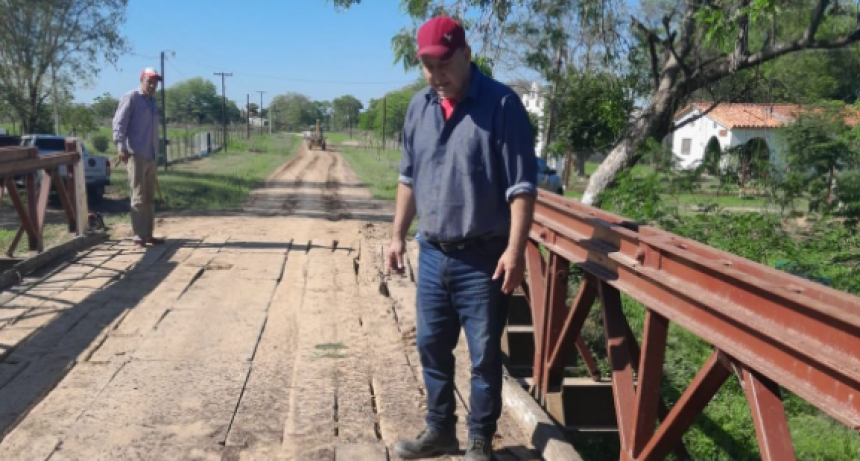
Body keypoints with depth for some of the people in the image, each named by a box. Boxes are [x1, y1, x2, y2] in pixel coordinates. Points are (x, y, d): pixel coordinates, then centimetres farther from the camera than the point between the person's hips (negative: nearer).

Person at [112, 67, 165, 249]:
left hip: (151, 156, 8)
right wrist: (121, 146, -22)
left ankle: (148, 234, 17)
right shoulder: (131, 97, -5)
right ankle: (139, 237, -3)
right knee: (138, 197, -6)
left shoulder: (152, 101, 18)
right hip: (136, 155, -8)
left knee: (149, 197, 11)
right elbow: (118, 123, -12)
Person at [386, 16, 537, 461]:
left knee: (484, 355, 6)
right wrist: (398, 235, 14)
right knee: (432, 347, 16)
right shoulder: (418, 107, 7)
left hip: (482, 258, -6)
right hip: (432, 254, 6)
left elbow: (521, 185, -14)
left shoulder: (502, 105, -11)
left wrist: (515, 249, -19)